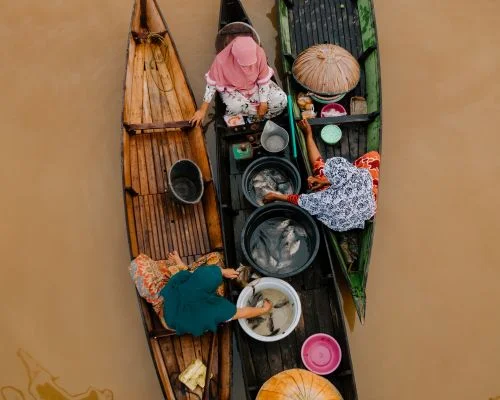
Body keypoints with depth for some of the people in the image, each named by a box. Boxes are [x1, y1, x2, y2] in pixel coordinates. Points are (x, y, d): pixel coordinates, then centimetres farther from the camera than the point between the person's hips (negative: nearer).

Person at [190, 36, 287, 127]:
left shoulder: (259, 53, -27)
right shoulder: (222, 60, -31)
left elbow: (264, 79, -12)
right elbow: (211, 84, -17)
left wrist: (263, 103, -13)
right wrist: (202, 110, -15)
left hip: (255, 86, 2)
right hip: (232, 89, -2)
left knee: (281, 99, -19)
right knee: (235, 107, -36)